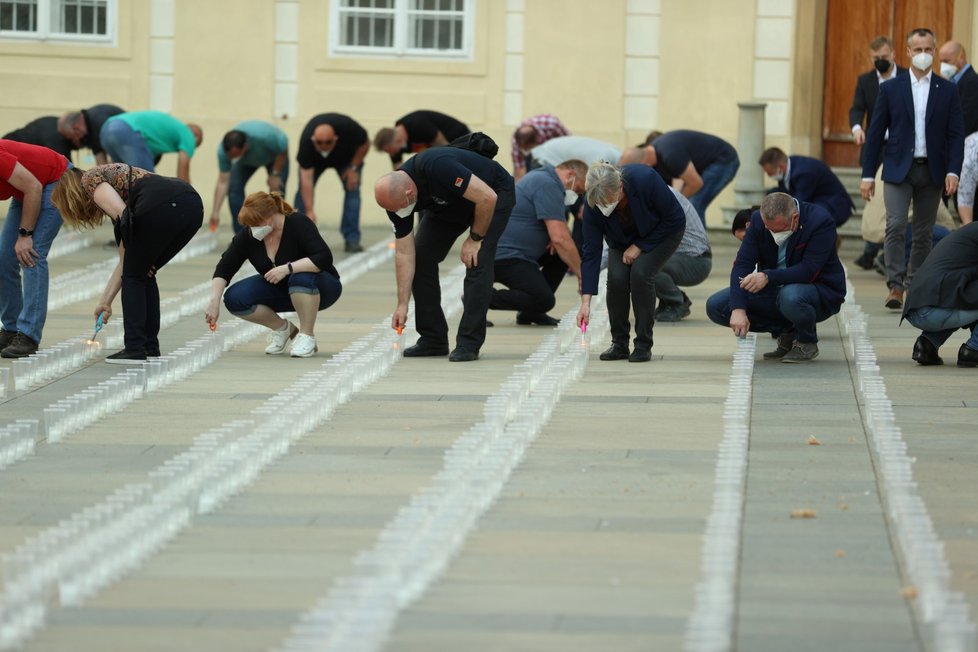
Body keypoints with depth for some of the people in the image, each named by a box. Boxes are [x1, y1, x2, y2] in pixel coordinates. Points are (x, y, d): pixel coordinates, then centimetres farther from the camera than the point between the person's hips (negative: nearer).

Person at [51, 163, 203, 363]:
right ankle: (150, 346, 23)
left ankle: (135, 349, 7)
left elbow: (121, 212, -6)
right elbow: (125, 260, 38)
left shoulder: (89, 179, 16)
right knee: (143, 274, 24)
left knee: (134, 276, 10)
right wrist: (105, 301, 43)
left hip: (160, 206, -8)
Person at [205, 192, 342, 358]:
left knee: (302, 278, -38)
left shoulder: (299, 224, -27)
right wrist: (214, 301, -25)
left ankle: (307, 336, -20)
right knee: (234, 298, -16)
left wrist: (287, 268, -41)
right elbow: (224, 269, -13)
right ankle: (282, 328, 3)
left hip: (319, 288, -5)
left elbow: (324, 258, -36)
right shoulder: (247, 235, -15)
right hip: (279, 289, 5)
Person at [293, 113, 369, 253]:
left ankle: (351, 239, -14)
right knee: (303, 190, -14)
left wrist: (354, 168, -23)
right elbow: (306, 181, -42)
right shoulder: (306, 142, -41)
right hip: (315, 160, 0)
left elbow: (365, 144, -17)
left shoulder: (348, 128, -40)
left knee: (352, 189, -16)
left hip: (346, 156, 0)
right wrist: (309, 211, -47)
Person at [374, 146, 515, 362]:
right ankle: (433, 339, 5)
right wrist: (402, 304, -14)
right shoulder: (395, 198, -19)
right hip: (448, 205, 7)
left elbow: (487, 198, -36)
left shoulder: (436, 168, -41)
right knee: (421, 258, -3)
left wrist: (475, 239, -23)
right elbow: (404, 253, -12)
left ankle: (469, 343, -13)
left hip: (493, 193, -7)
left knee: (477, 262, -19)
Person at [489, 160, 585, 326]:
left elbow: (557, 230, 26)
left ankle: (530, 312, 12)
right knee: (544, 300, -19)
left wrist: (554, 238, 1)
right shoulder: (548, 185, -16)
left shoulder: (543, 177, 16)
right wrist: (581, 274, -15)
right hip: (503, 255, -11)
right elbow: (560, 238, -22)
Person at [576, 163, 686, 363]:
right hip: (623, 239, 3)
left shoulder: (645, 179, -39)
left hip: (663, 231, -3)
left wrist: (640, 246, -24)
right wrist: (585, 302, -29)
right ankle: (619, 344, -4)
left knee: (640, 272, -26)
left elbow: (675, 218, -25)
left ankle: (644, 345, -13)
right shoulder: (593, 206, -29)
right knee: (617, 276, -22)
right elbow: (591, 253, -24)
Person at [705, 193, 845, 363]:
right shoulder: (758, 220, -10)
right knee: (715, 306, -9)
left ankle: (807, 342, -8)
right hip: (774, 290, 6)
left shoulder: (822, 222, -24)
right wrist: (738, 309, -28)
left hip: (820, 290, -5)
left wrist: (768, 277, -41)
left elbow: (809, 271, -29)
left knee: (790, 296, -41)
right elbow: (742, 264, -15)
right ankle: (786, 333, 2)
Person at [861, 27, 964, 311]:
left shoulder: (947, 91, 5)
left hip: (931, 171, 1)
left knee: (923, 233, 7)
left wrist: (953, 171, -10)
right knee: (895, 226, -15)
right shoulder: (891, 89, 3)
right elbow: (875, 133, 4)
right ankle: (895, 286, -17)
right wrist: (868, 174, 0)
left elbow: (956, 135, 3)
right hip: (898, 170, -1)